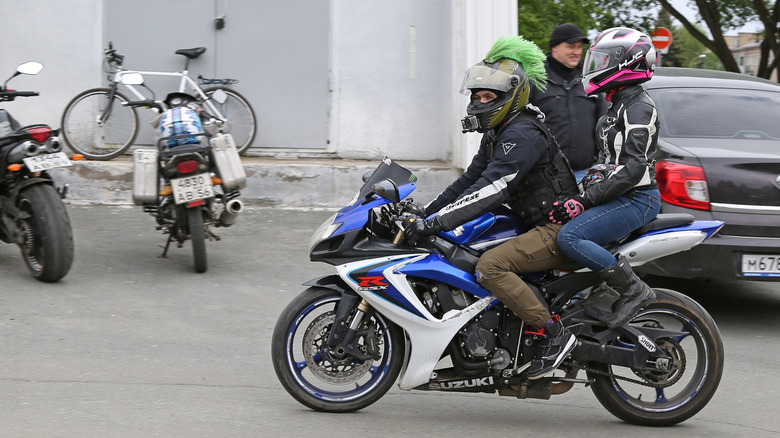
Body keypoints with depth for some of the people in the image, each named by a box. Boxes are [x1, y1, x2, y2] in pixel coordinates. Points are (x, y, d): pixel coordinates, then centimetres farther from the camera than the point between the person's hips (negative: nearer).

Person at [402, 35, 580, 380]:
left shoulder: (523, 135, -19)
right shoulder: (497, 134, 15)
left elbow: (490, 189, -29)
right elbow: (470, 181, 19)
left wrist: (435, 223, -32)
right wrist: (421, 214, 10)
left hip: (558, 228, -11)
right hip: (536, 225, 11)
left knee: (490, 266, -29)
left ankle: (553, 334, -22)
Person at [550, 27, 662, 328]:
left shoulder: (638, 108, -14)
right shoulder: (618, 106, 18)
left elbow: (633, 168, -24)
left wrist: (585, 200, -25)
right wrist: (581, 191, 17)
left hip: (637, 199, -10)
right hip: (620, 197, 10)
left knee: (570, 237, -26)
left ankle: (633, 290, -20)